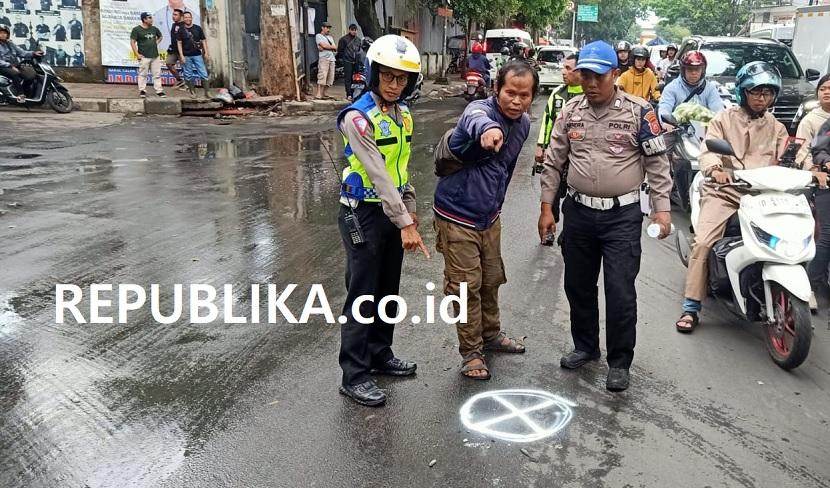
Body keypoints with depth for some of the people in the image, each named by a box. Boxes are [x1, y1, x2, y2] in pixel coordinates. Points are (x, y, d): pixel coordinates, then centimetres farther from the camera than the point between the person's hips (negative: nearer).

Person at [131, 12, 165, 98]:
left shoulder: (154, 29, 9)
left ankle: (159, 90, 12)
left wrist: (156, 43, 12)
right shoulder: (136, 29, -5)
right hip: (144, 57, -5)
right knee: (143, 74, 0)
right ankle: (142, 90, 9)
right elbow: (132, 42, -6)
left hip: (155, 56, 5)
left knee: (157, 74, 5)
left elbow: (160, 37, 29)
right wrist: (137, 54, -11)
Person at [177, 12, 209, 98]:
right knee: (188, 75, 4)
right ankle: (192, 92, 14)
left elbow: (203, 41, 7)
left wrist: (206, 52, 0)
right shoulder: (181, 30, 4)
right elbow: (179, 43, 3)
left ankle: (207, 92, -3)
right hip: (187, 56, 0)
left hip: (197, 55, 0)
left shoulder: (198, 28, 4)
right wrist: (181, 55, -4)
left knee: (203, 74, -5)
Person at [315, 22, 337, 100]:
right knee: (322, 77, -16)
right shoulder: (319, 36, 5)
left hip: (332, 59, 7)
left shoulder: (330, 37, 26)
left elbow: (335, 49, 10)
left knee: (330, 78, 3)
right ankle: (318, 95, -20)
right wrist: (332, 47, 5)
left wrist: (326, 47, -6)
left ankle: (324, 94, 9)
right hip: (323, 59, -7)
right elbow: (324, 45, -10)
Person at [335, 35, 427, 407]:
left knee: (388, 291, 16)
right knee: (363, 295, -2)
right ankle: (354, 376, 9)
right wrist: (405, 224, -27)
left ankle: (380, 355, 32)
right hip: (364, 213, -7)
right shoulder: (357, 117, -19)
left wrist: (409, 207, 10)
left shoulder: (403, 113, 7)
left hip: (393, 211, 8)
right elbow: (377, 174, -25)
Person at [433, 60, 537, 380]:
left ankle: (491, 335, 42)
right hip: (458, 218, -7)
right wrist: (488, 128, -73)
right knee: (467, 288, 2)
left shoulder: (524, 124, 1)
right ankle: (471, 351, 19)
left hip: (490, 217, 7)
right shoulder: (480, 109, -22)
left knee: (491, 281, 20)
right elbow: (475, 120, -50)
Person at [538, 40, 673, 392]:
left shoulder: (639, 112, -6)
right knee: (578, 285, 14)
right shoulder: (570, 111, 4)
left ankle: (619, 362, 14)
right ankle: (585, 346, 34)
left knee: (620, 291, -3)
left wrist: (662, 209, -9)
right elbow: (553, 162, 8)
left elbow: (658, 164, -3)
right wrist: (547, 207, 6)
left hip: (622, 215, -4)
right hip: (579, 212, 4)